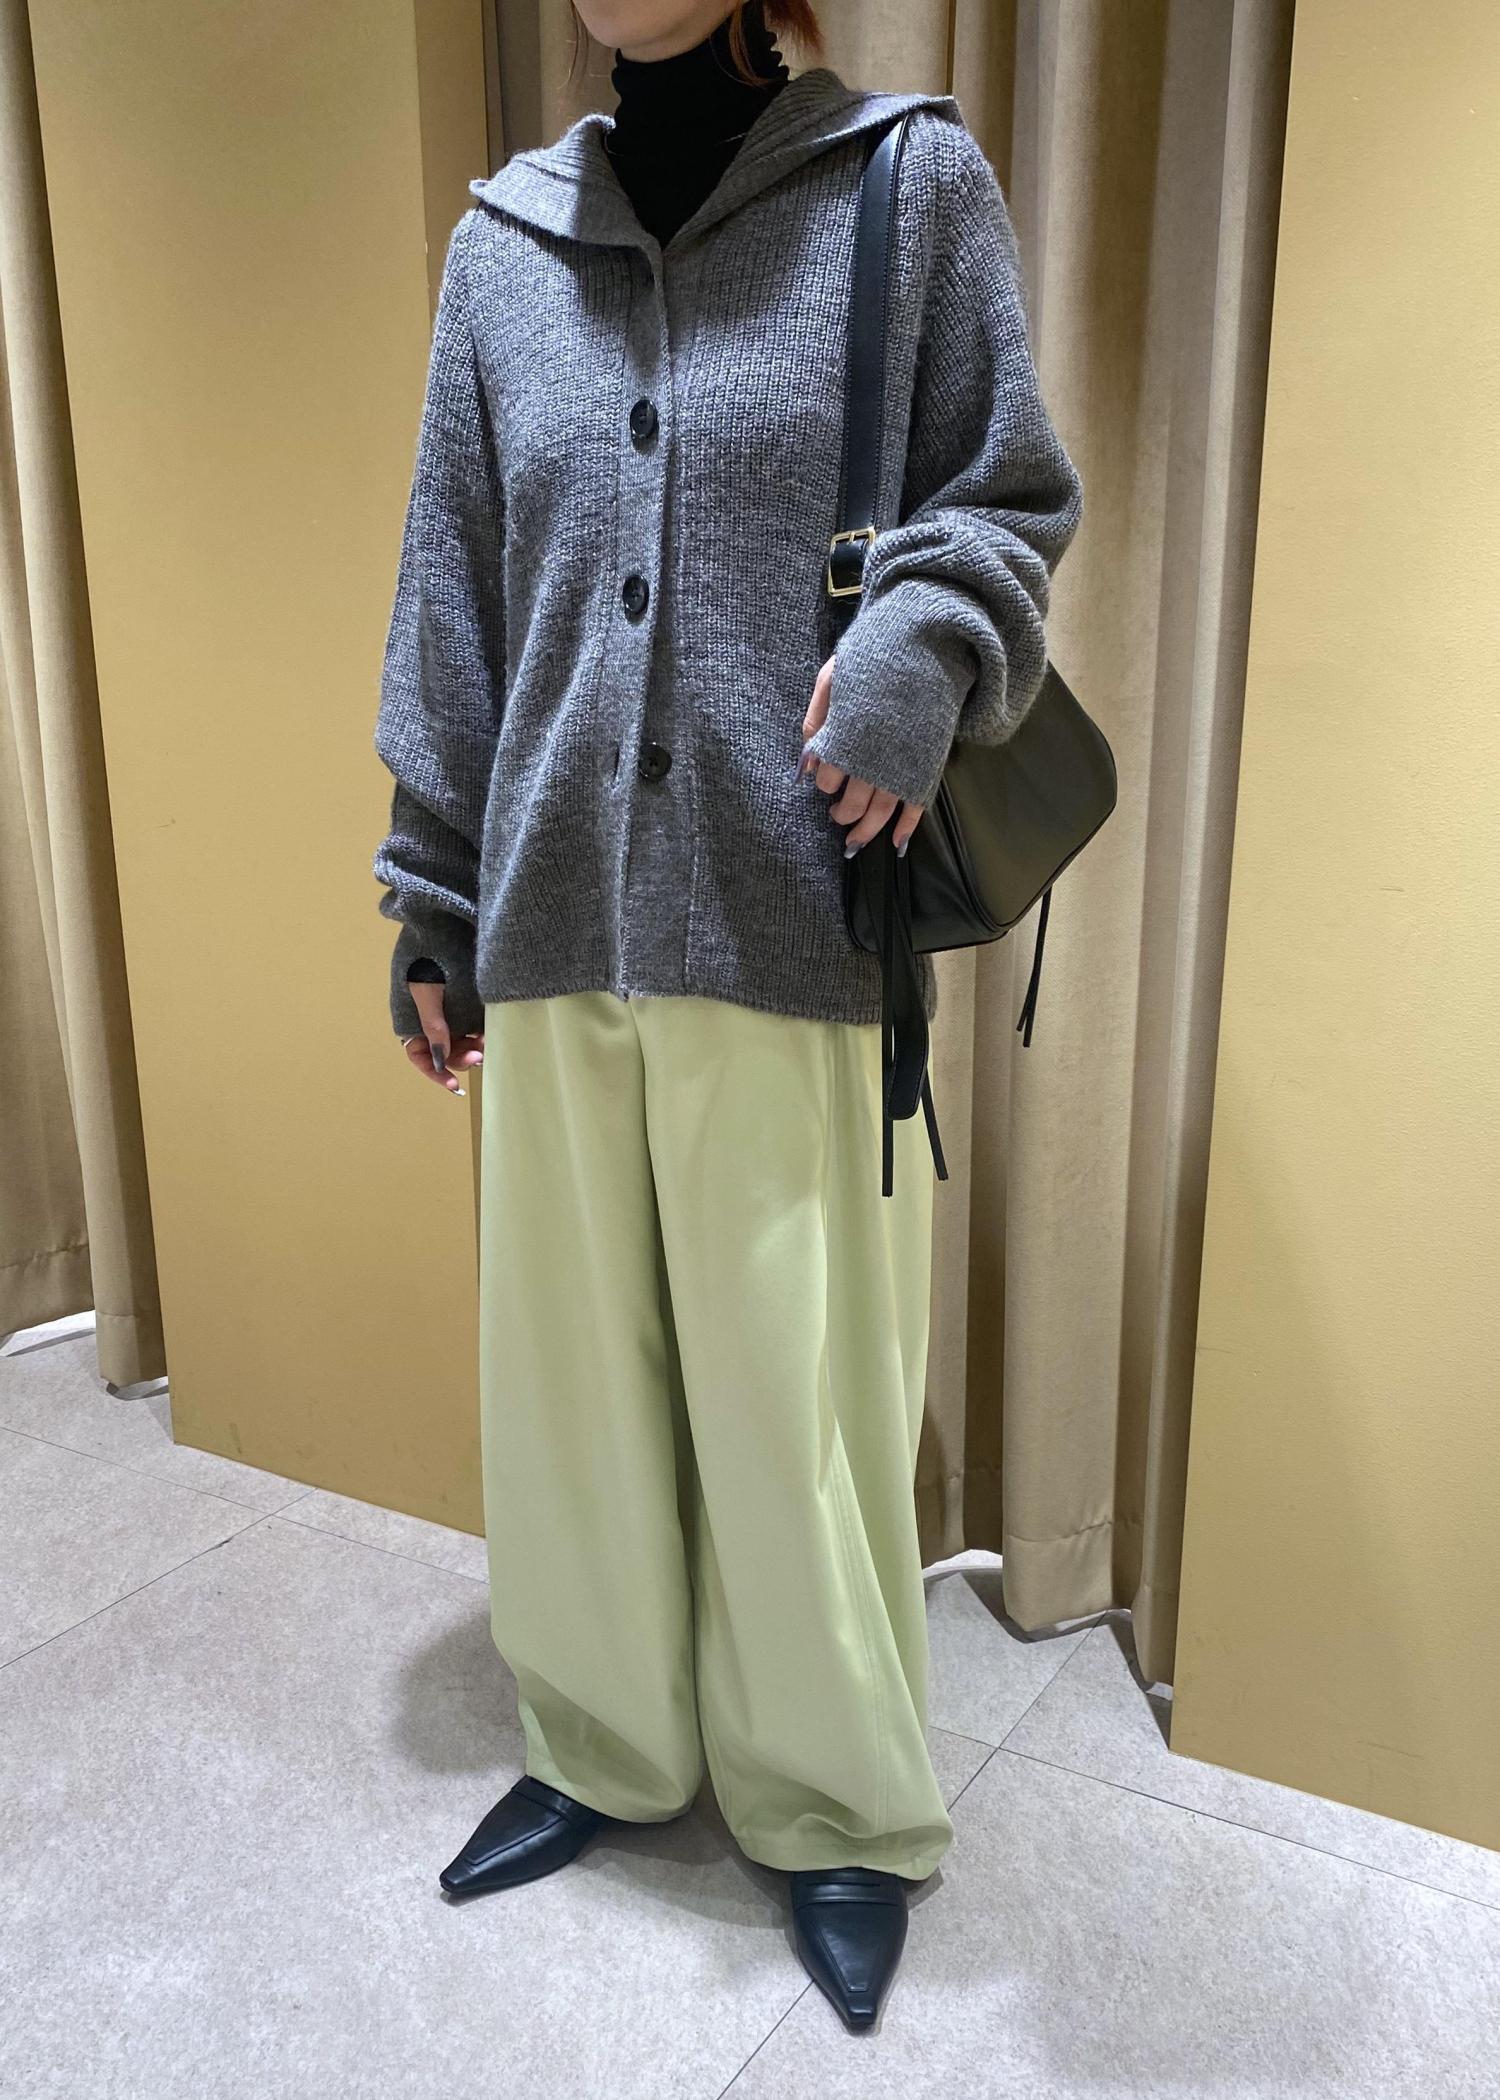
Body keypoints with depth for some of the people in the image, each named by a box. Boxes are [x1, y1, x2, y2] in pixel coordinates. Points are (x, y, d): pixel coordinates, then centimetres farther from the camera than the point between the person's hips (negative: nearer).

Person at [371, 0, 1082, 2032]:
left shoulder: (913, 179, 5)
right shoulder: (508, 235, 13)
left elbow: (1009, 501, 8)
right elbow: (452, 594, 14)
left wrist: (924, 644, -15)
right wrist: (433, 899, 13)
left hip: (796, 929, -3)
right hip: (556, 917, 4)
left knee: (798, 1387, 4)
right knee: (569, 1363, 12)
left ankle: (845, 1814, 28)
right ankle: (607, 1745, 36)